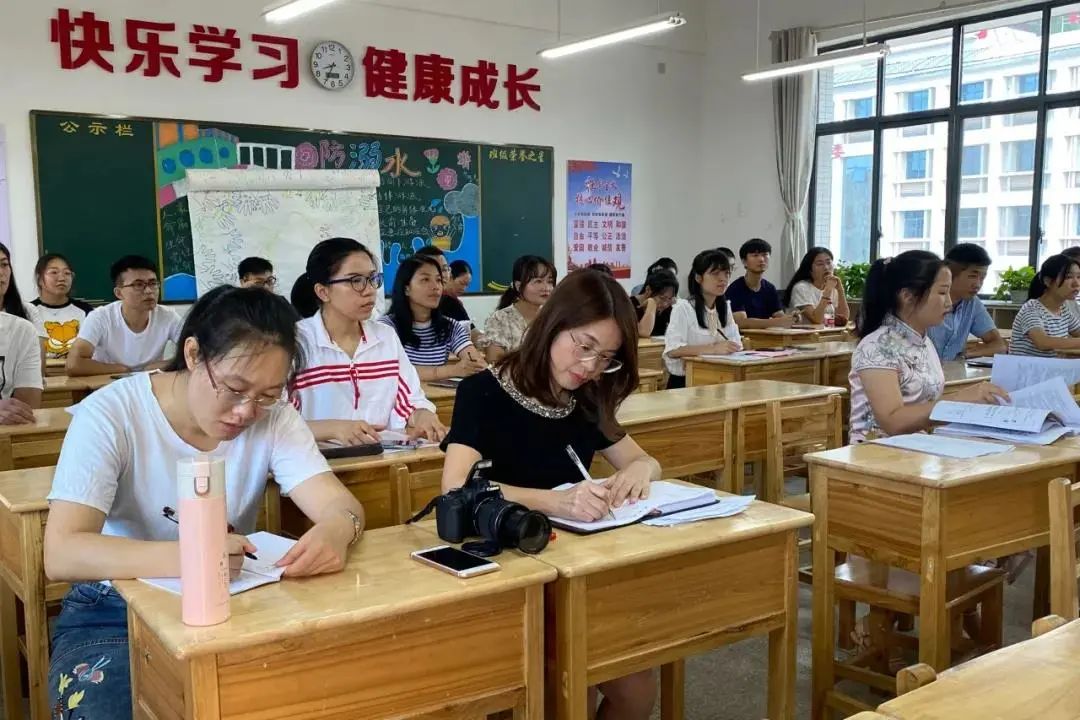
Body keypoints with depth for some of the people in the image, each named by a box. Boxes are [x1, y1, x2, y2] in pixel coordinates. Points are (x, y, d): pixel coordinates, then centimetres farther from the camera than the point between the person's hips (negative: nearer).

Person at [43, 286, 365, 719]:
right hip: (116, 615, -1)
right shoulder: (109, 415, -17)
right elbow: (61, 554, -25)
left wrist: (335, 530, -40)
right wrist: (186, 557, -41)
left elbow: (339, 504, -15)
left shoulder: (272, 416, -7)